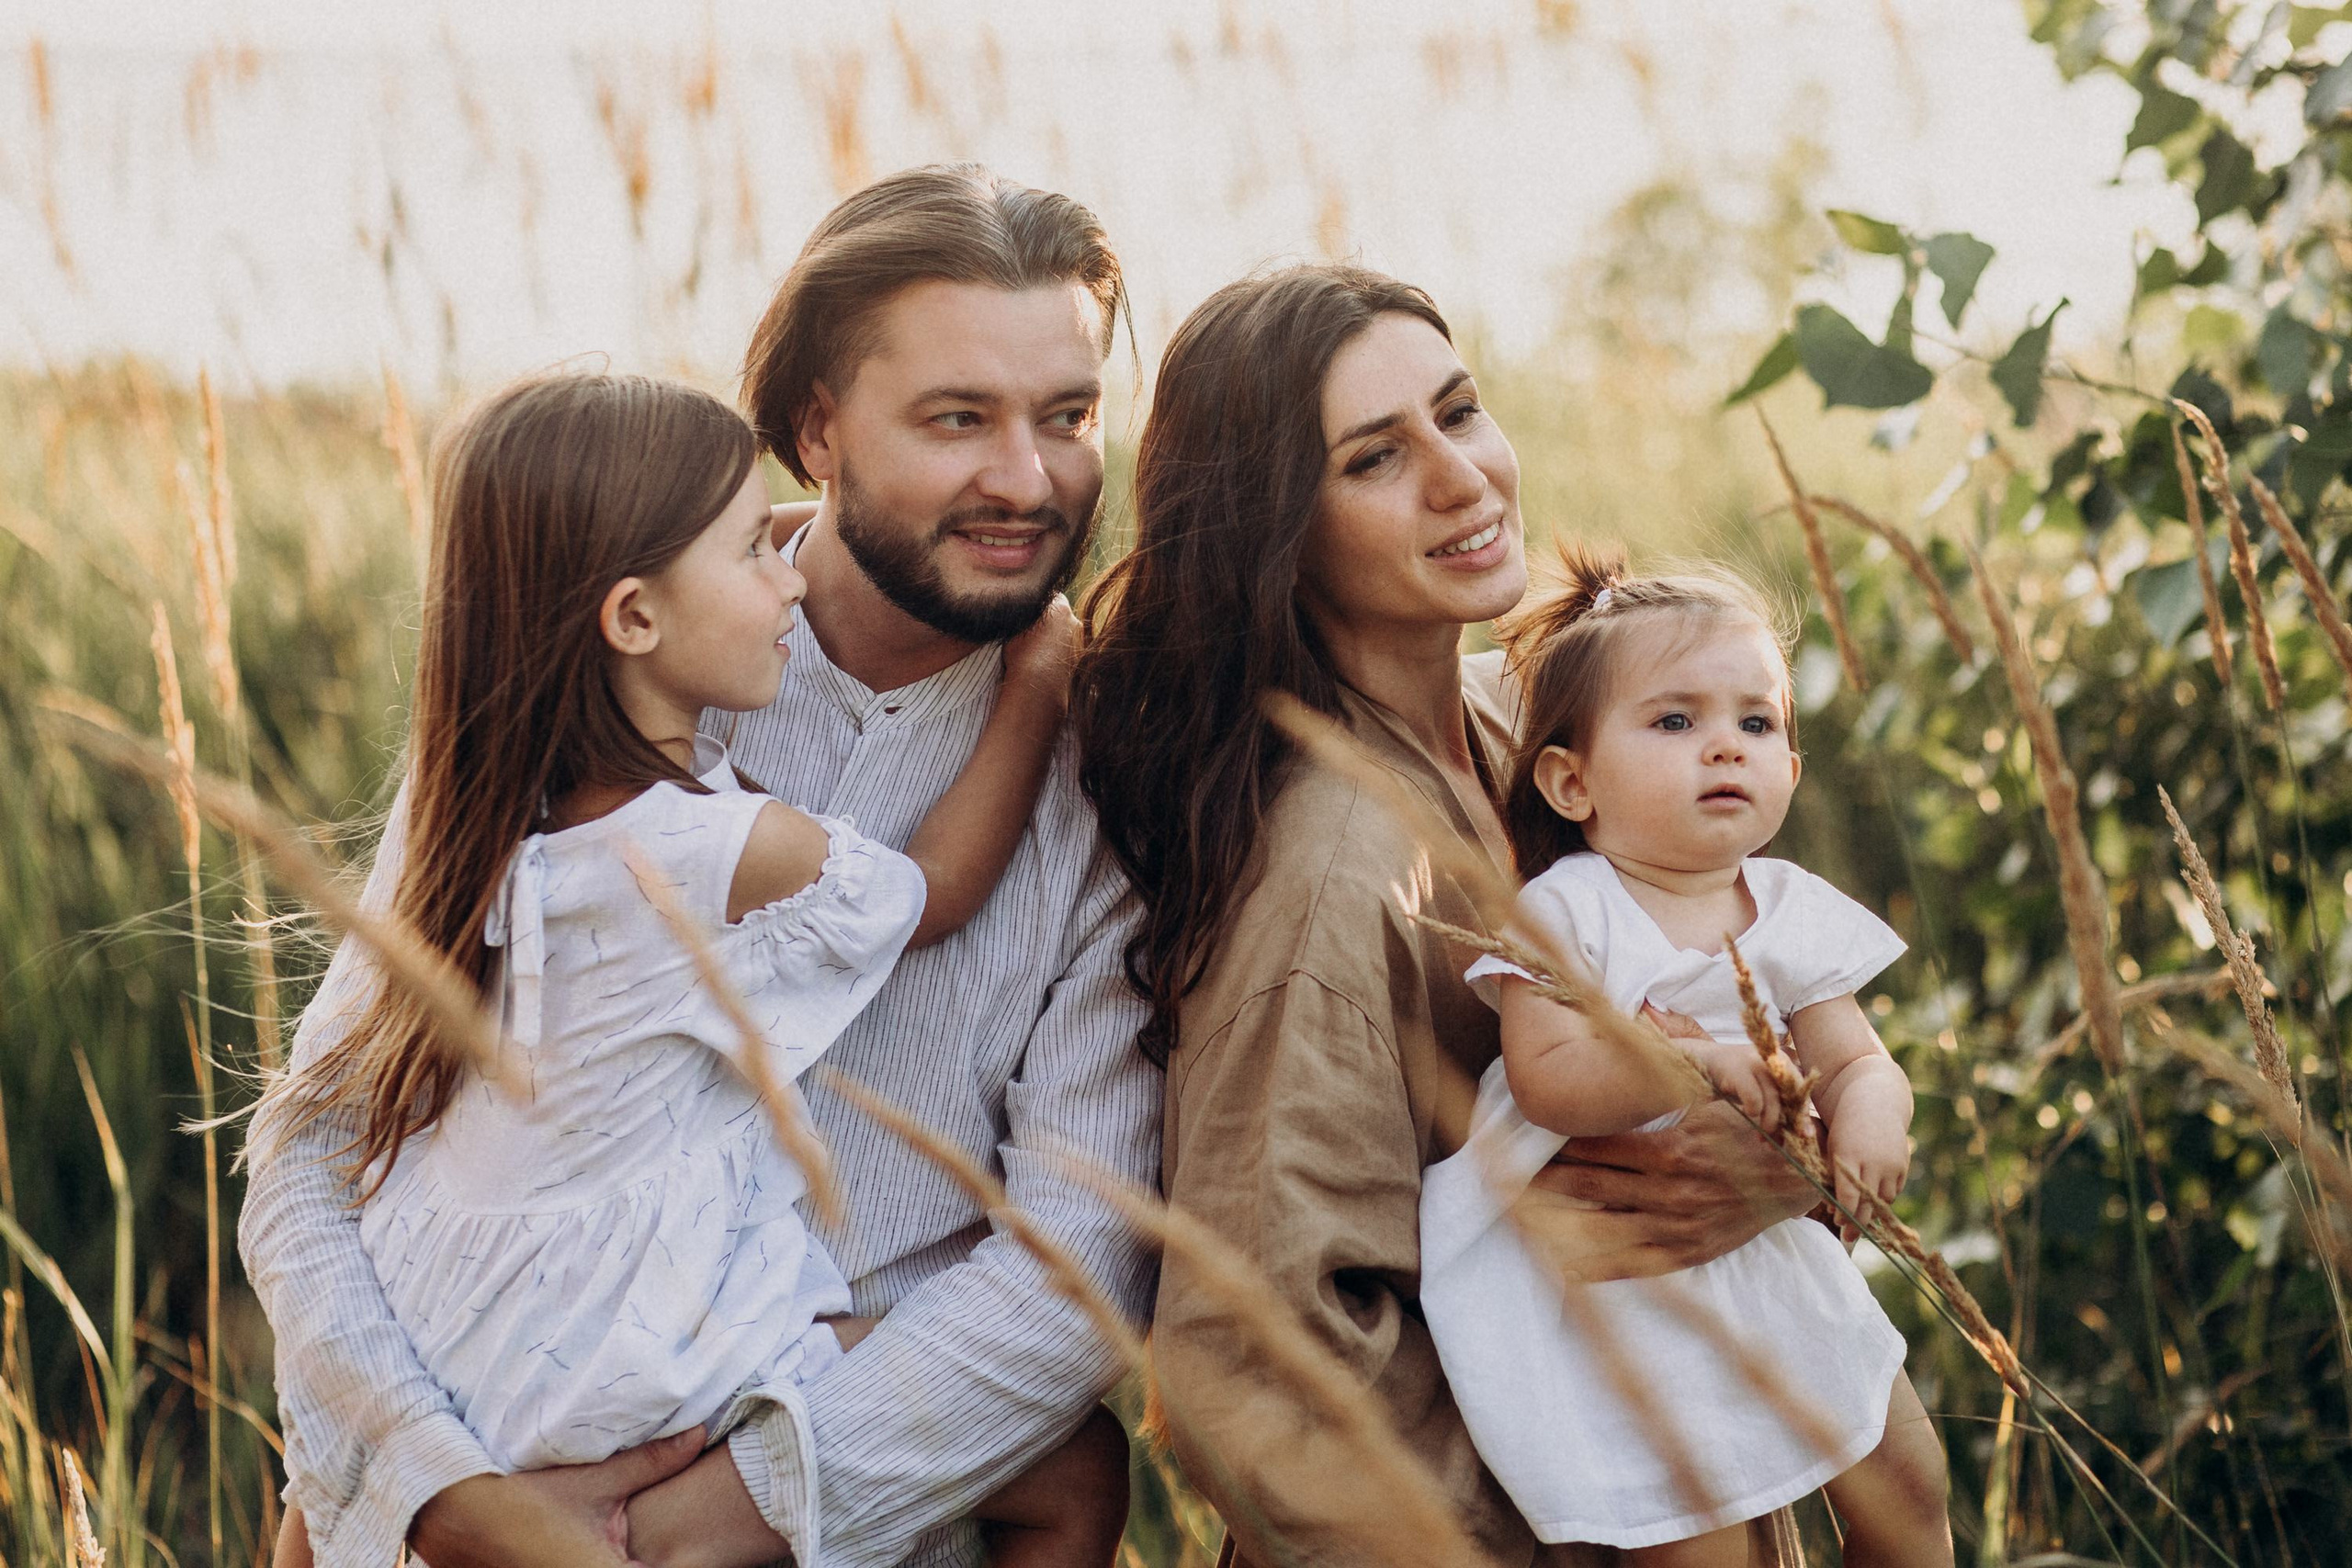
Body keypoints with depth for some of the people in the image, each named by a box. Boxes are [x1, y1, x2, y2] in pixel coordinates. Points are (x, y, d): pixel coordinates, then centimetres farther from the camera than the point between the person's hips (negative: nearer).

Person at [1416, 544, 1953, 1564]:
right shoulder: (1564, 915, -15)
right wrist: (1685, 1065, -38)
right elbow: (1545, 1079, -25)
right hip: (1606, 1272, -5)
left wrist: (1868, 1117, -26)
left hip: (1760, 1243, 6)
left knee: (1907, 1481, 12)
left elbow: (1853, 1059, -3)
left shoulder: (1792, 911, 1)